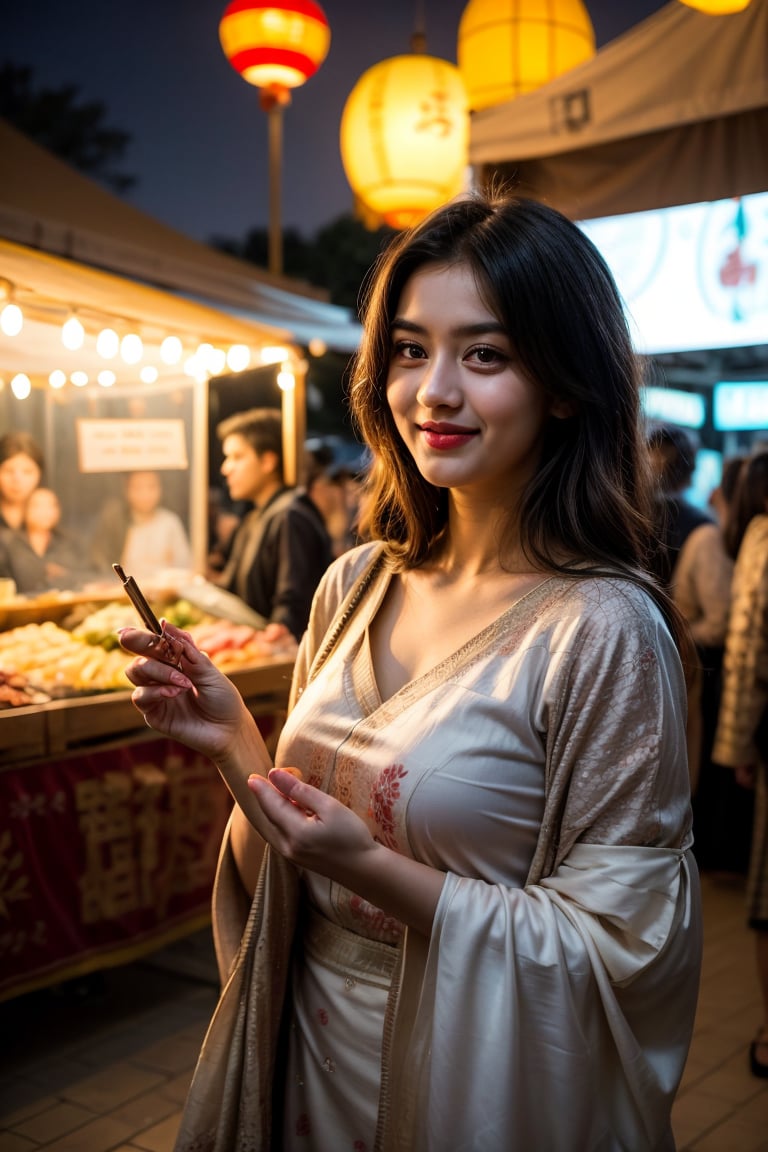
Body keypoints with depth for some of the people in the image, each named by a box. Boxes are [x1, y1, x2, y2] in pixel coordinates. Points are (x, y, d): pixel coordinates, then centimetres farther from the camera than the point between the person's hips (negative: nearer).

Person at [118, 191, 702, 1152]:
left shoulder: (604, 630, -22)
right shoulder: (356, 584, -3)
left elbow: (618, 949, -19)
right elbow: (288, 861, 5)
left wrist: (379, 872, -26)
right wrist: (233, 741, -13)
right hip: (307, 1047, 6)